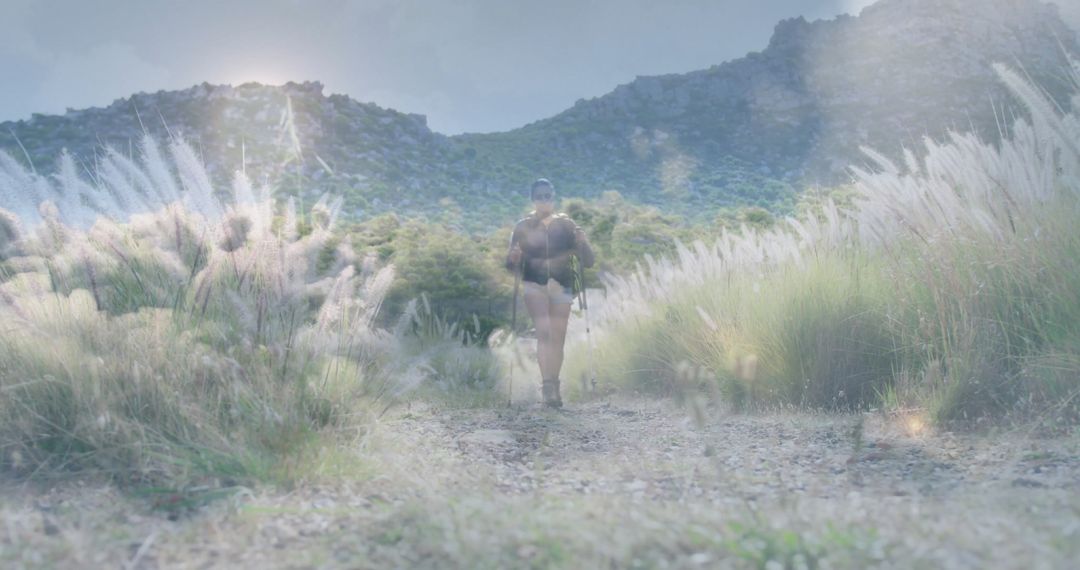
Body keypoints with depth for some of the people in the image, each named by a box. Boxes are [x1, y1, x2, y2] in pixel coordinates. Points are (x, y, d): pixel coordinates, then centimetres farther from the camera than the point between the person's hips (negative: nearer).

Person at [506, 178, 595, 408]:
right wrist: (514, 257, -17)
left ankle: (554, 388, 12)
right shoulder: (523, 227, 4)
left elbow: (588, 262, 3)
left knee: (557, 339, 2)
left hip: (561, 286, 2)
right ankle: (547, 384, -29)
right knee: (544, 330, -21)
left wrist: (582, 243, -18)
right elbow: (512, 265, 6)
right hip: (534, 284, -2)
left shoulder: (566, 225, 5)